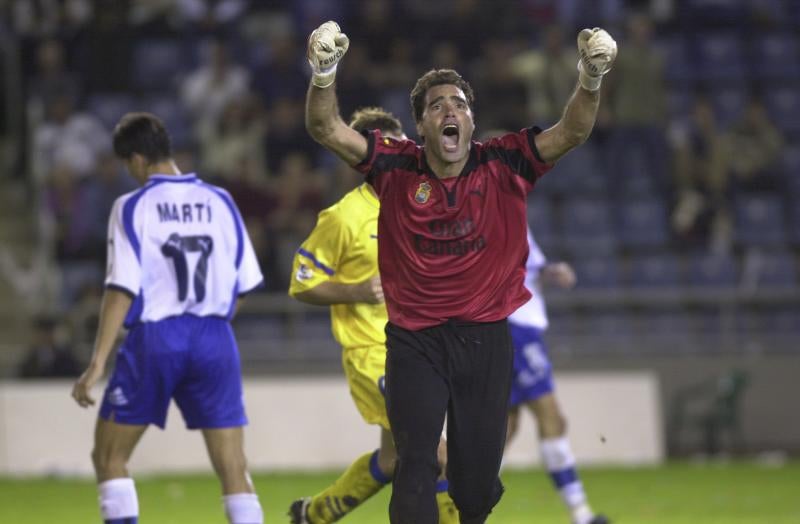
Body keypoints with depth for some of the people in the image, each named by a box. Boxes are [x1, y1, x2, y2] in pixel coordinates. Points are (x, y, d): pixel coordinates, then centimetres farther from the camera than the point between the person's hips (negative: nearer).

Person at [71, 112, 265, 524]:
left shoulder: (132, 207, -4)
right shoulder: (219, 202, 7)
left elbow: (122, 289, -11)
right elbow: (244, 284, 9)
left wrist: (97, 362, -11)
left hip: (154, 338, -3)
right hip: (215, 338, 3)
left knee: (109, 457, 12)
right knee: (233, 469, 2)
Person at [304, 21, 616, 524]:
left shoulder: (502, 166, -3)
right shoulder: (397, 168, -4)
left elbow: (572, 132, -12)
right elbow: (327, 129, -12)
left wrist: (591, 79, -31)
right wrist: (324, 74, -32)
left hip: (486, 337, 1)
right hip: (415, 340, -1)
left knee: (478, 473, 10)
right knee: (416, 465, -13)